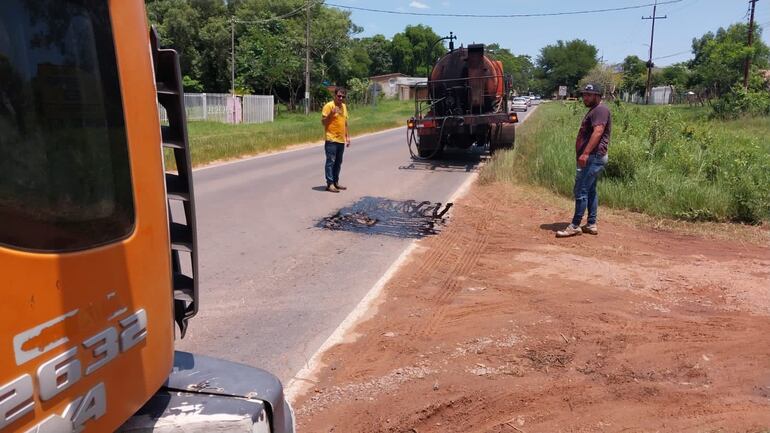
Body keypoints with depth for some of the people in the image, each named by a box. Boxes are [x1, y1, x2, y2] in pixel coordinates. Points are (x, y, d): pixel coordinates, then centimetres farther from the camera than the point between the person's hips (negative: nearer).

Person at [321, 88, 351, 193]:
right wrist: (331, 114, -26)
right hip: (331, 140, -7)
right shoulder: (329, 106, -9)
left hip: (341, 140, 7)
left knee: (338, 162, 12)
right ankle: (329, 184, -3)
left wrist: (347, 136, 17)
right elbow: (323, 121, -11)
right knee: (330, 161, -6)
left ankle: (336, 182, 21)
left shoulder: (344, 106, 13)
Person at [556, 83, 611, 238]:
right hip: (592, 157, 11)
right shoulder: (593, 110, 22)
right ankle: (591, 224, 18)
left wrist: (585, 153, -32)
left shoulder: (600, 110, -12)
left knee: (580, 191, -11)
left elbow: (598, 132, -25)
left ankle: (575, 226, -8)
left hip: (593, 157, -11)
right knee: (590, 190, 12)